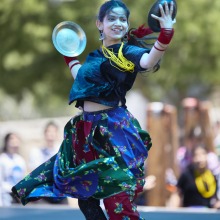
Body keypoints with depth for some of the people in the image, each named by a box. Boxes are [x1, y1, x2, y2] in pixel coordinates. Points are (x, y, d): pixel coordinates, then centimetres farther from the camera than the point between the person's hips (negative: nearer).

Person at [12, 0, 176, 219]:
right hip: (88, 130, 8)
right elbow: (82, 78, 31)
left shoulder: (126, 53, -7)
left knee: (118, 201, -11)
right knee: (85, 195, 14)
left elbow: (149, 61, -29)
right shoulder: (95, 56, 13)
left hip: (114, 131, -7)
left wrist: (166, 33, -44)